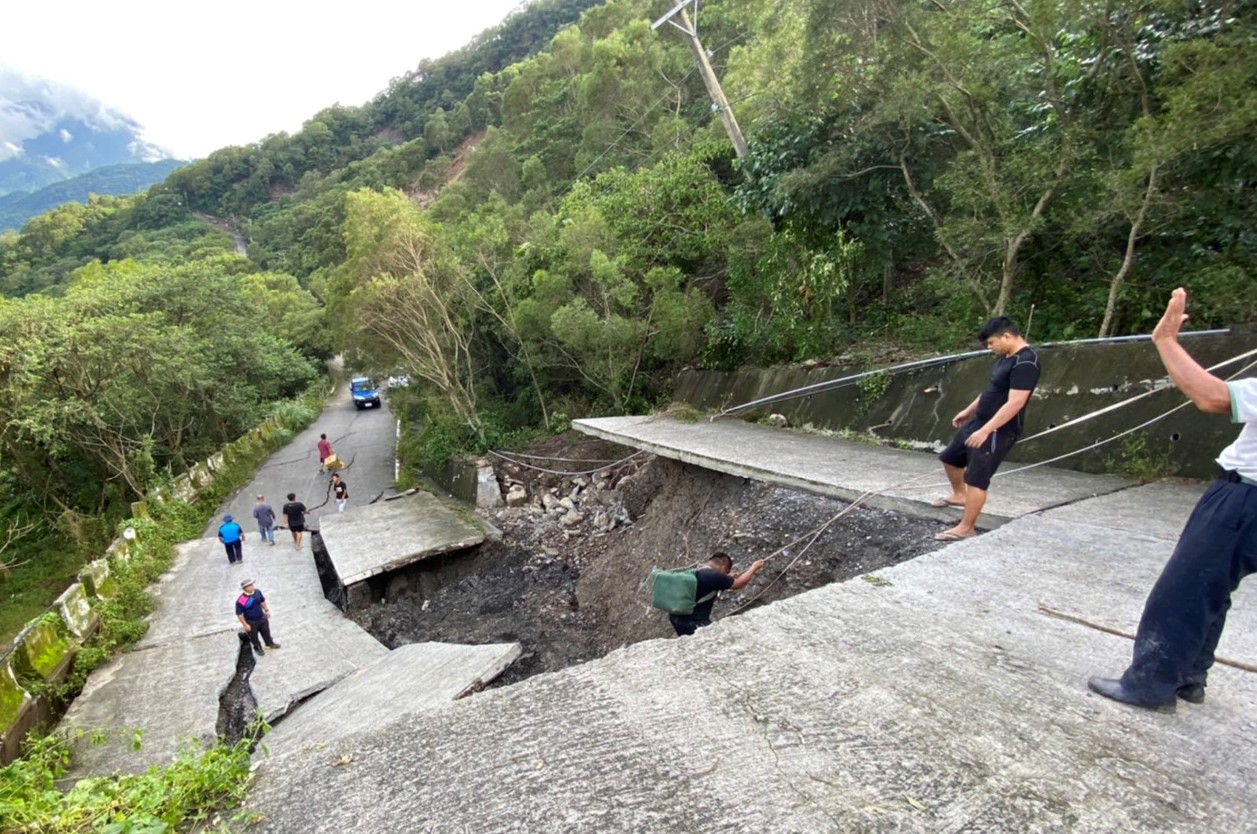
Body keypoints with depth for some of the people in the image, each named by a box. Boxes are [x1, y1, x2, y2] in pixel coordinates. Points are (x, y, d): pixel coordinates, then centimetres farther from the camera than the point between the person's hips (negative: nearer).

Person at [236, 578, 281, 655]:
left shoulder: (257, 592, -16)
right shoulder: (240, 601, -32)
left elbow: (262, 601, 4)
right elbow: (239, 614, -22)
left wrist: (266, 610, 11)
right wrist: (245, 625, -17)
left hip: (262, 618, 5)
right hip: (251, 622, -5)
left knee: (266, 632, 26)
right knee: (254, 637, 20)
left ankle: (270, 643, 53)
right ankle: (258, 647, 49)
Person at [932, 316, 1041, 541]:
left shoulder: (1025, 363, -23)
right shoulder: (1006, 357, 8)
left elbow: (1014, 403, -28)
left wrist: (985, 431, -29)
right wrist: (968, 411, 26)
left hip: (998, 431, -10)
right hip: (979, 421, 10)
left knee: (977, 479, -6)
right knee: (950, 458, 22)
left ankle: (966, 528, 4)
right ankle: (959, 495, 45)